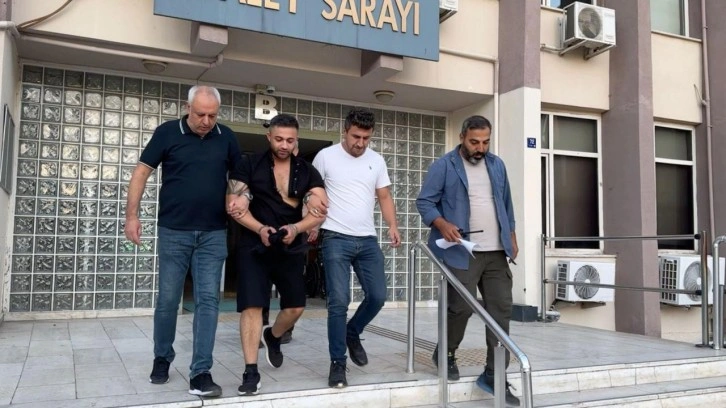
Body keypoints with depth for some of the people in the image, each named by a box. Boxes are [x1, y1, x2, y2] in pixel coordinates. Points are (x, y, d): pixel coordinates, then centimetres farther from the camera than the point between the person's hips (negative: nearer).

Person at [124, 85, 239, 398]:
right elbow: (141, 172, 1)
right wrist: (132, 215, -4)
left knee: (208, 300, -3)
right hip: (174, 232, -1)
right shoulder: (167, 133, -3)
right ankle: (162, 359, 30)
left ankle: (200, 373, 2)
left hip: (213, 234, 1)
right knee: (168, 300, 8)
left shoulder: (226, 137, 4)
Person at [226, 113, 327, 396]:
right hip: (254, 247, -3)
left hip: (292, 249, 3)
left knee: (295, 307, 9)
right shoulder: (249, 165, -3)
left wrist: (296, 228, -22)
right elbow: (233, 205, -6)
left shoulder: (307, 171, 2)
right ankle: (251, 372, 2)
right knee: (251, 306, -8)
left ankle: (272, 337, 41)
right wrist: (260, 229, -20)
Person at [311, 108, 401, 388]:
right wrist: (313, 200, -13)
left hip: (368, 240, 4)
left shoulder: (377, 161, 9)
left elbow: (384, 197, 10)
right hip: (336, 239, -4)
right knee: (339, 302, -6)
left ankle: (352, 334, 33)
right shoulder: (326, 157, -1)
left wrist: (393, 225, -4)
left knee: (377, 296, 4)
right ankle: (337, 363, 6)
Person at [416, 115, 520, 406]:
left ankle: (494, 375, 12)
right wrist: (442, 224, -23)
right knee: (462, 307, -4)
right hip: (461, 252, -5)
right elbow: (425, 202, -6)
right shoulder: (444, 166, -3)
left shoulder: (497, 165, 14)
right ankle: (446, 353, 26)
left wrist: (512, 238, 17)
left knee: (501, 309, 3)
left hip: (496, 252, 6)